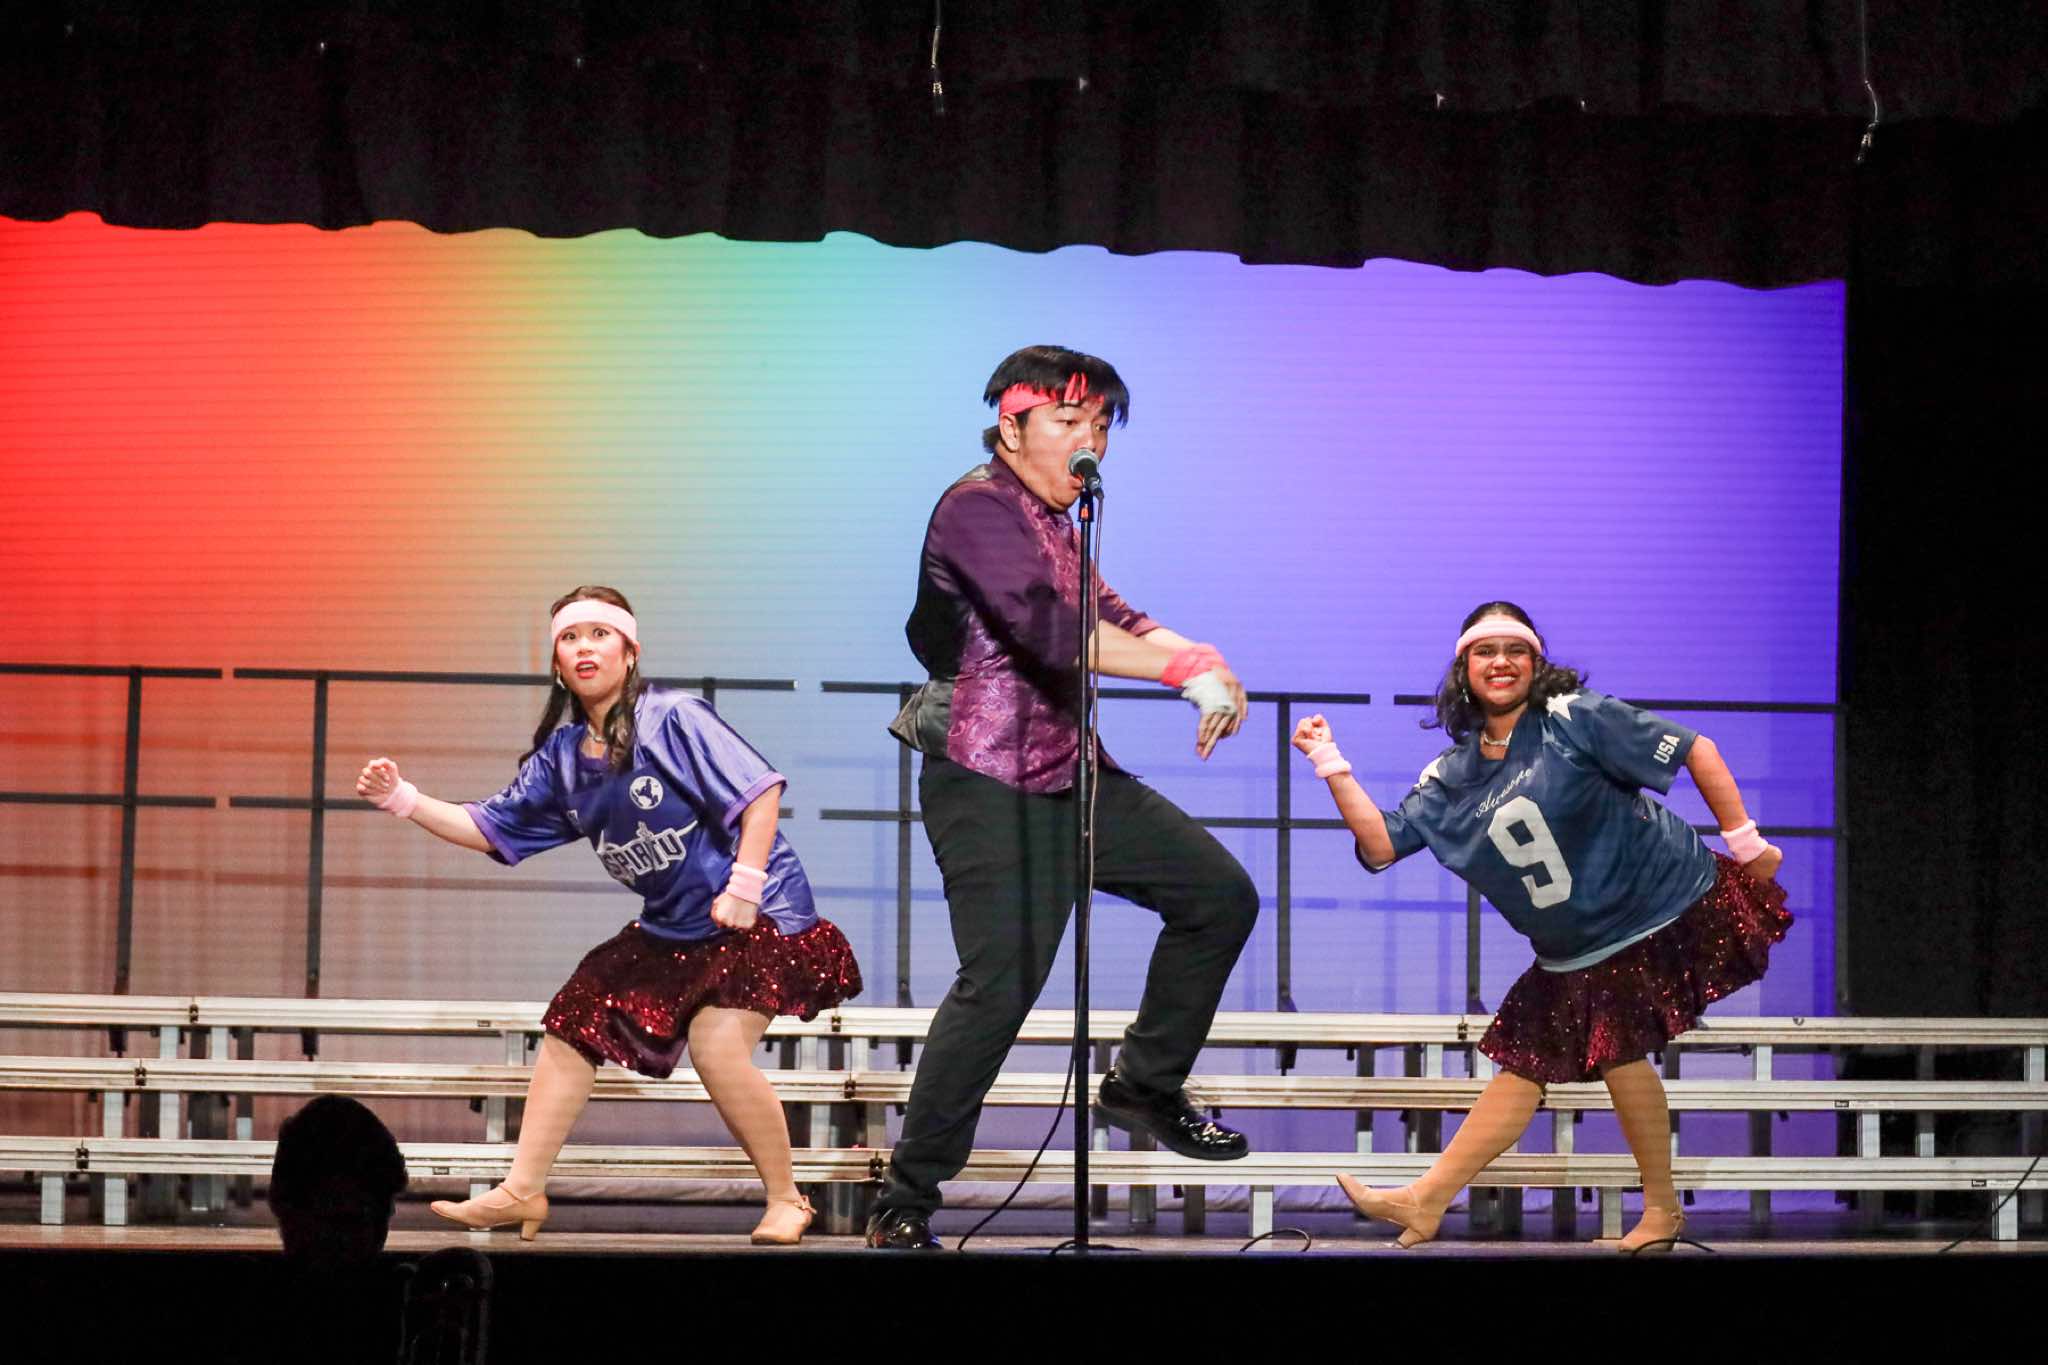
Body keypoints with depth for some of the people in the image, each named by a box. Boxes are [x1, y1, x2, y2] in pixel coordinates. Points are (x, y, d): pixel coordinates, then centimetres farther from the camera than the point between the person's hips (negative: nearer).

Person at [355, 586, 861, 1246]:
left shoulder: (673, 719, -16)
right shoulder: (562, 756, 6)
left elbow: (760, 790, -19)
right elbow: (492, 828, 10)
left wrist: (743, 891, -23)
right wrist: (404, 799, -1)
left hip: (756, 914, -8)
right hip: (668, 929, 8)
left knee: (718, 1044, -24)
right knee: (573, 1024, 4)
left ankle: (785, 1201, -6)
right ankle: (522, 1191, 12)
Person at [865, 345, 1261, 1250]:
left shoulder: (1054, 519, 18)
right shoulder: (979, 509, -13)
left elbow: (1107, 617, 11)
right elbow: (1051, 630, -27)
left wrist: (1207, 663, -10)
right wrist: (1188, 668, -28)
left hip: (1071, 776, 9)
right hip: (990, 786, -9)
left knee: (1219, 894, 10)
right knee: (1001, 981, -17)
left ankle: (1145, 1087, 24)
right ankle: (902, 1206, -11)